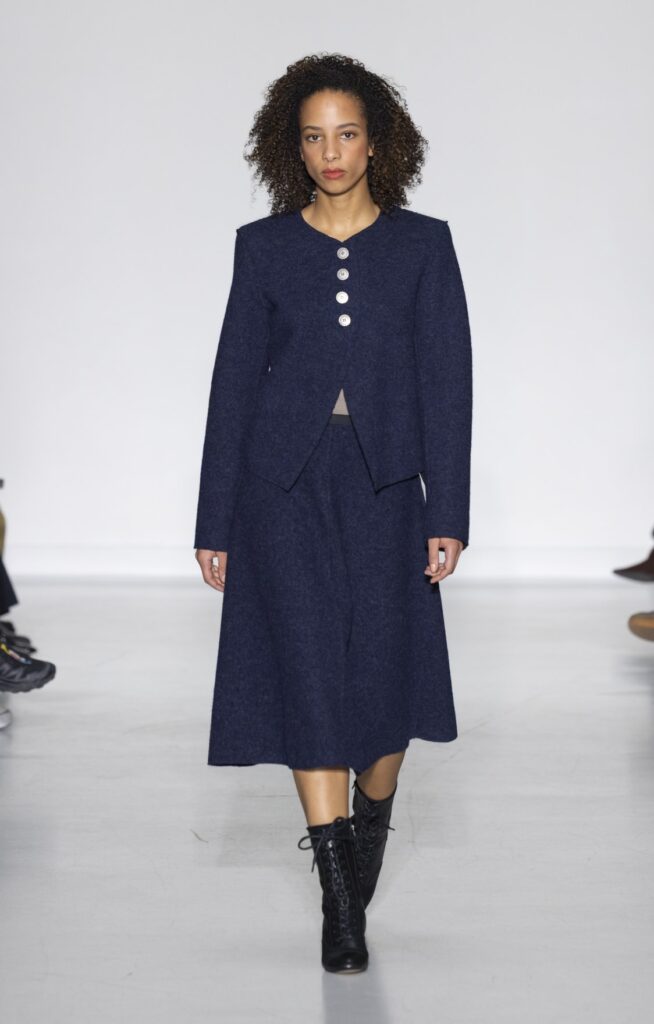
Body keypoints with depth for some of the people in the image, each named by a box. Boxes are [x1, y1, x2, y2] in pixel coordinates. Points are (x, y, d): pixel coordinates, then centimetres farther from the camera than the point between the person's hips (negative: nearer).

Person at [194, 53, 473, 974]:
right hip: (284, 481, 0)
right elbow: (234, 381, 6)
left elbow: (447, 380, 0)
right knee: (308, 673, -7)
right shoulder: (263, 247, 5)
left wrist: (448, 512, -8)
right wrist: (214, 522, 4)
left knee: (383, 673, 3)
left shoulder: (423, 244, 4)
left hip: (382, 483, 0)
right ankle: (341, 905, -3)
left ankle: (372, 824, 34)